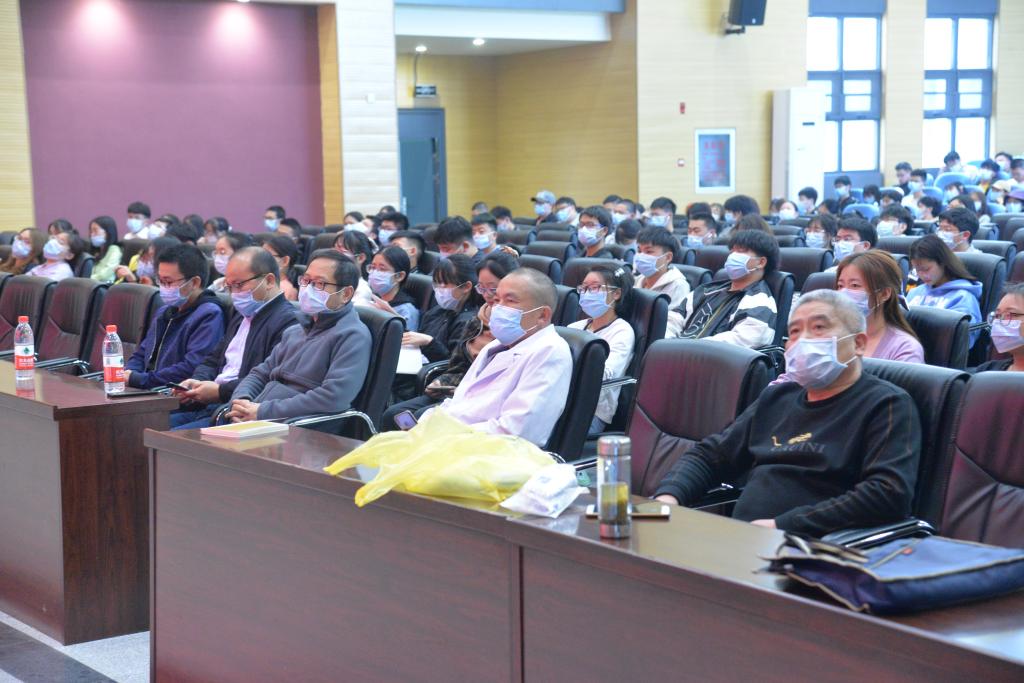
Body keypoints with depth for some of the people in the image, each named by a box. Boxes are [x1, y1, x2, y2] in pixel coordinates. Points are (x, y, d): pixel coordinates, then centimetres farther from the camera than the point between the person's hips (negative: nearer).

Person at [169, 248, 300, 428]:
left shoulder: (288, 322, -11)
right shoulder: (242, 315, 22)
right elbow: (213, 360, 27)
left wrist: (221, 391, -17)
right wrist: (197, 380, 5)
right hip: (206, 407, 9)